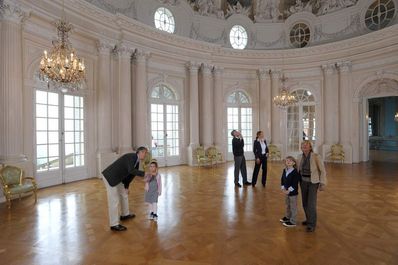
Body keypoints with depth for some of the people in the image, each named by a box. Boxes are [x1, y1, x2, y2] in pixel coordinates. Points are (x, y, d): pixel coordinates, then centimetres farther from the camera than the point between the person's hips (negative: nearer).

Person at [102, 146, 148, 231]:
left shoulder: (137, 161, 5)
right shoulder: (131, 156, -22)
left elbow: (130, 174, 13)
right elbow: (131, 170, -36)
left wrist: (126, 186, 12)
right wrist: (144, 173, -34)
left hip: (117, 178, 10)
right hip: (110, 177, -10)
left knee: (124, 195, 20)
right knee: (114, 201, -5)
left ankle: (125, 215, 39)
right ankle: (114, 225, 7)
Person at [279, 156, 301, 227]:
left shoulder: (295, 172, -20)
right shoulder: (284, 170, 2)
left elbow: (295, 183, -22)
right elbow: (282, 180, 7)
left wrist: (289, 190, -20)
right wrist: (283, 188, -3)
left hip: (293, 192, -8)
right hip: (286, 191, 8)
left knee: (293, 207, 5)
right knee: (287, 205, 23)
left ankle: (292, 221, 17)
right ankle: (288, 217, 41)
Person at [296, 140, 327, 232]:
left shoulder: (316, 156, -15)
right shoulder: (300, 157, 0)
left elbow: (322, 171, -10)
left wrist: (322, 183, -11)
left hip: (313, 182, -5)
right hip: (303, 182, 5)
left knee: (311, 204, -5)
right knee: (305, 203, 13)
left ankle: (312, 225, 8)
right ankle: (309, 219, 33)